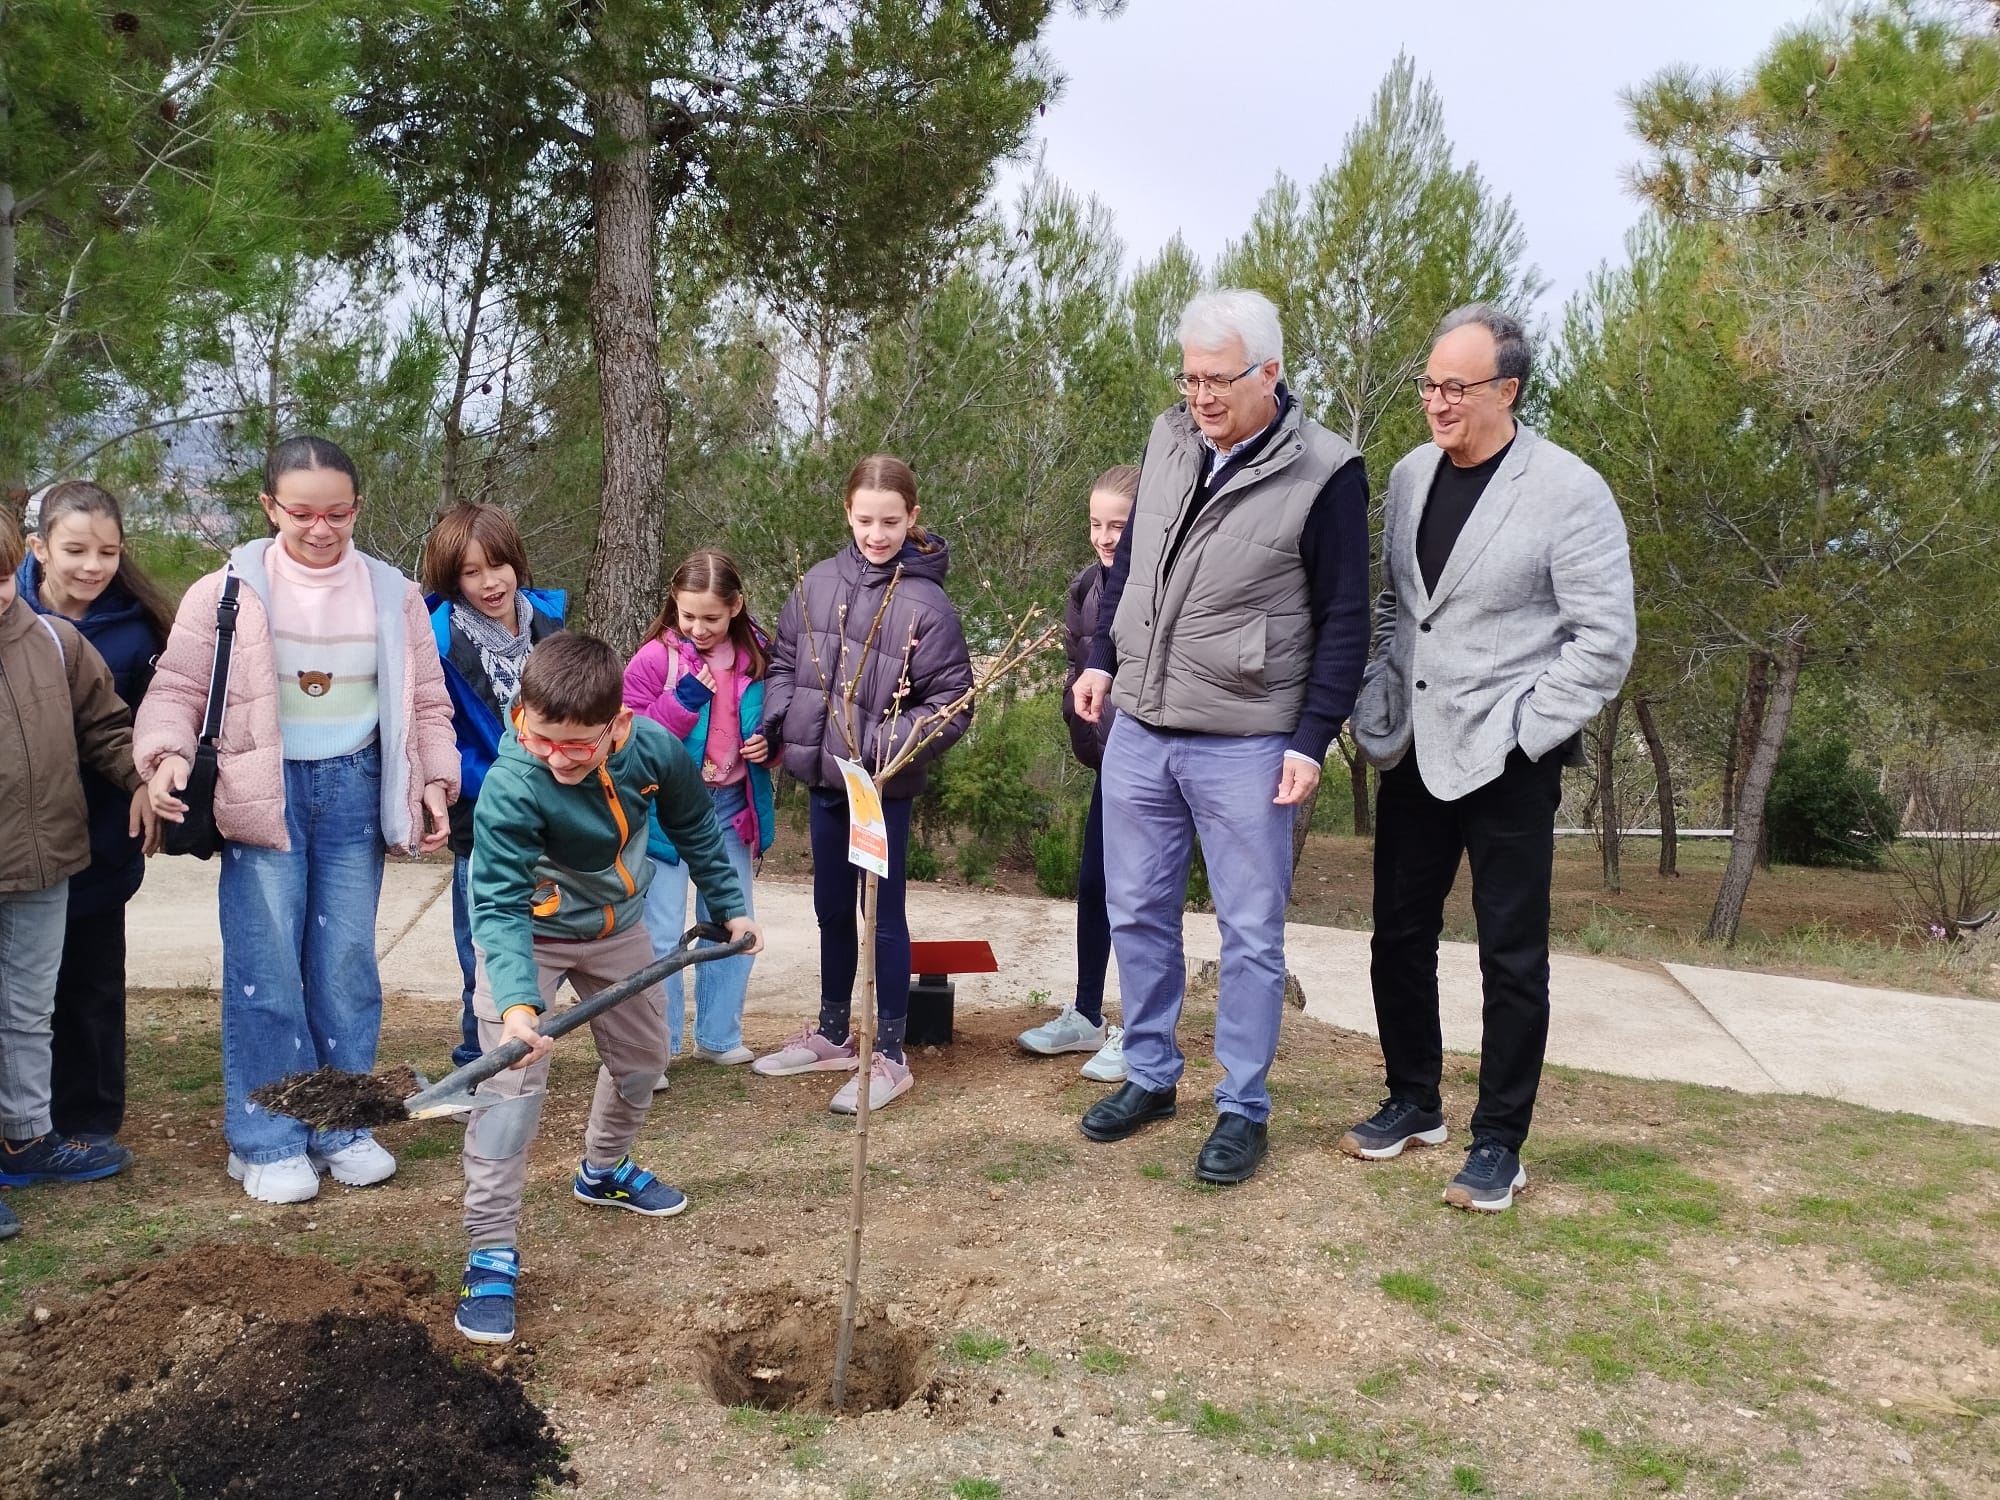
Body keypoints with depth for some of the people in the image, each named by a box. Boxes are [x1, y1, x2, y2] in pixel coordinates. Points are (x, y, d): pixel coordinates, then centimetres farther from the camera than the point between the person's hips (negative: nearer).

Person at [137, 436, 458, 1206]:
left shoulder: (392, 595, 5)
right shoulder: (228, 591, -3)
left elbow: (427, 702, 11)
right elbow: (177, 687, -2)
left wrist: (435, 781, 2)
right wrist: (168, 754, -21)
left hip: (353, 791, 2)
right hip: (262, 793, -2)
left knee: (346, 965, 6)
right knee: (266, 968, -2)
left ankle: (340, 1128, 20)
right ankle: (266, 1141, 11)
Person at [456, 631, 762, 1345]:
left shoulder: (655, 751, -24)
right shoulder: (511, 789, -36)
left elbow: (694, 828, -3)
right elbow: (500, 908, -37)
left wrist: (729, 906, 6)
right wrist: (518, 1003, -50)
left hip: (617, 926, 5)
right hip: (528, 935, -5)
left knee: (642, 1054, 19)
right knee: (511, 1083, -15)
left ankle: (603, 1171, 46)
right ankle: (491, 1252, -4)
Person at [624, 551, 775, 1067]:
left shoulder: (756, 655, 1)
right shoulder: (655, 658, -11)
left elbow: (769, 720, 16)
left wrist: (768, 743, -6)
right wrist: (682, 702, -23)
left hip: (731, 808, 5)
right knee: (661, 933, -2)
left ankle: (720, 1036, 29)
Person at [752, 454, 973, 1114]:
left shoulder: (927, 603, -14)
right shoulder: (818, 583, 2)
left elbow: (952, 702, -13)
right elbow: (785, 663, 11)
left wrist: (888, 747, -23)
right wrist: (775, 721, -5)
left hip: (885, 787, -5)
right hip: (822, 777, 6)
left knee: (883, 914, 4)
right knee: (831, 908, 18)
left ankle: (889, 1056, 18)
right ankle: (832, 1035, 36)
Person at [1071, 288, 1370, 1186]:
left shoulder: (1324, 474, -12)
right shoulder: (1168, 441, 5)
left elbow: (1345, 622, -9)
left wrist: (1312, 741, -12)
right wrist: (1102, 659, 13)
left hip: (1244, 746, -5)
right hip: (1138, 731, 6)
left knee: (1250, 933, 5)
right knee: (1136, 913, 14)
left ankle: (1244, 1108, 19)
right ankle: (1149, 1075, 30)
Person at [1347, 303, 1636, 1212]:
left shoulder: (1568, 491, -11)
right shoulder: (1410, 476, 6)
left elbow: (1605, 641, -12)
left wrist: (1520, 731, -14)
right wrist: (1382, 711, 6)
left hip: (1509, 760, -5)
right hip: (1414, 753, 6)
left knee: (1512, 958, 3)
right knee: (1399, 935, 13)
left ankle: (1499, 1144, 17)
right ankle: (1413, 1103, 31)